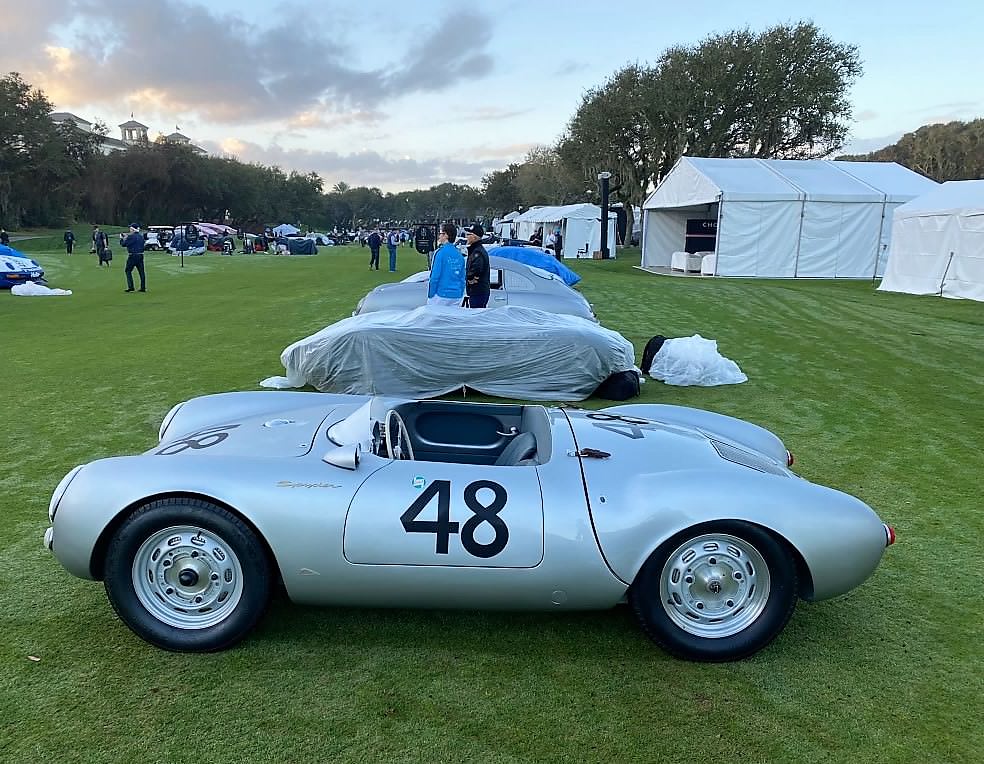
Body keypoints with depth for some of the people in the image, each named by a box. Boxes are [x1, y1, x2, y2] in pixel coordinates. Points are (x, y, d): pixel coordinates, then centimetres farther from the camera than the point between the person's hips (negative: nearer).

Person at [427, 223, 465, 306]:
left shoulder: (441, 252, -10)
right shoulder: (459, 254, 10)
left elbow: (435, 276, -13)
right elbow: (462, 279, 12)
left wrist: (430, 295, -6)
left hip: (441, 294, -7)